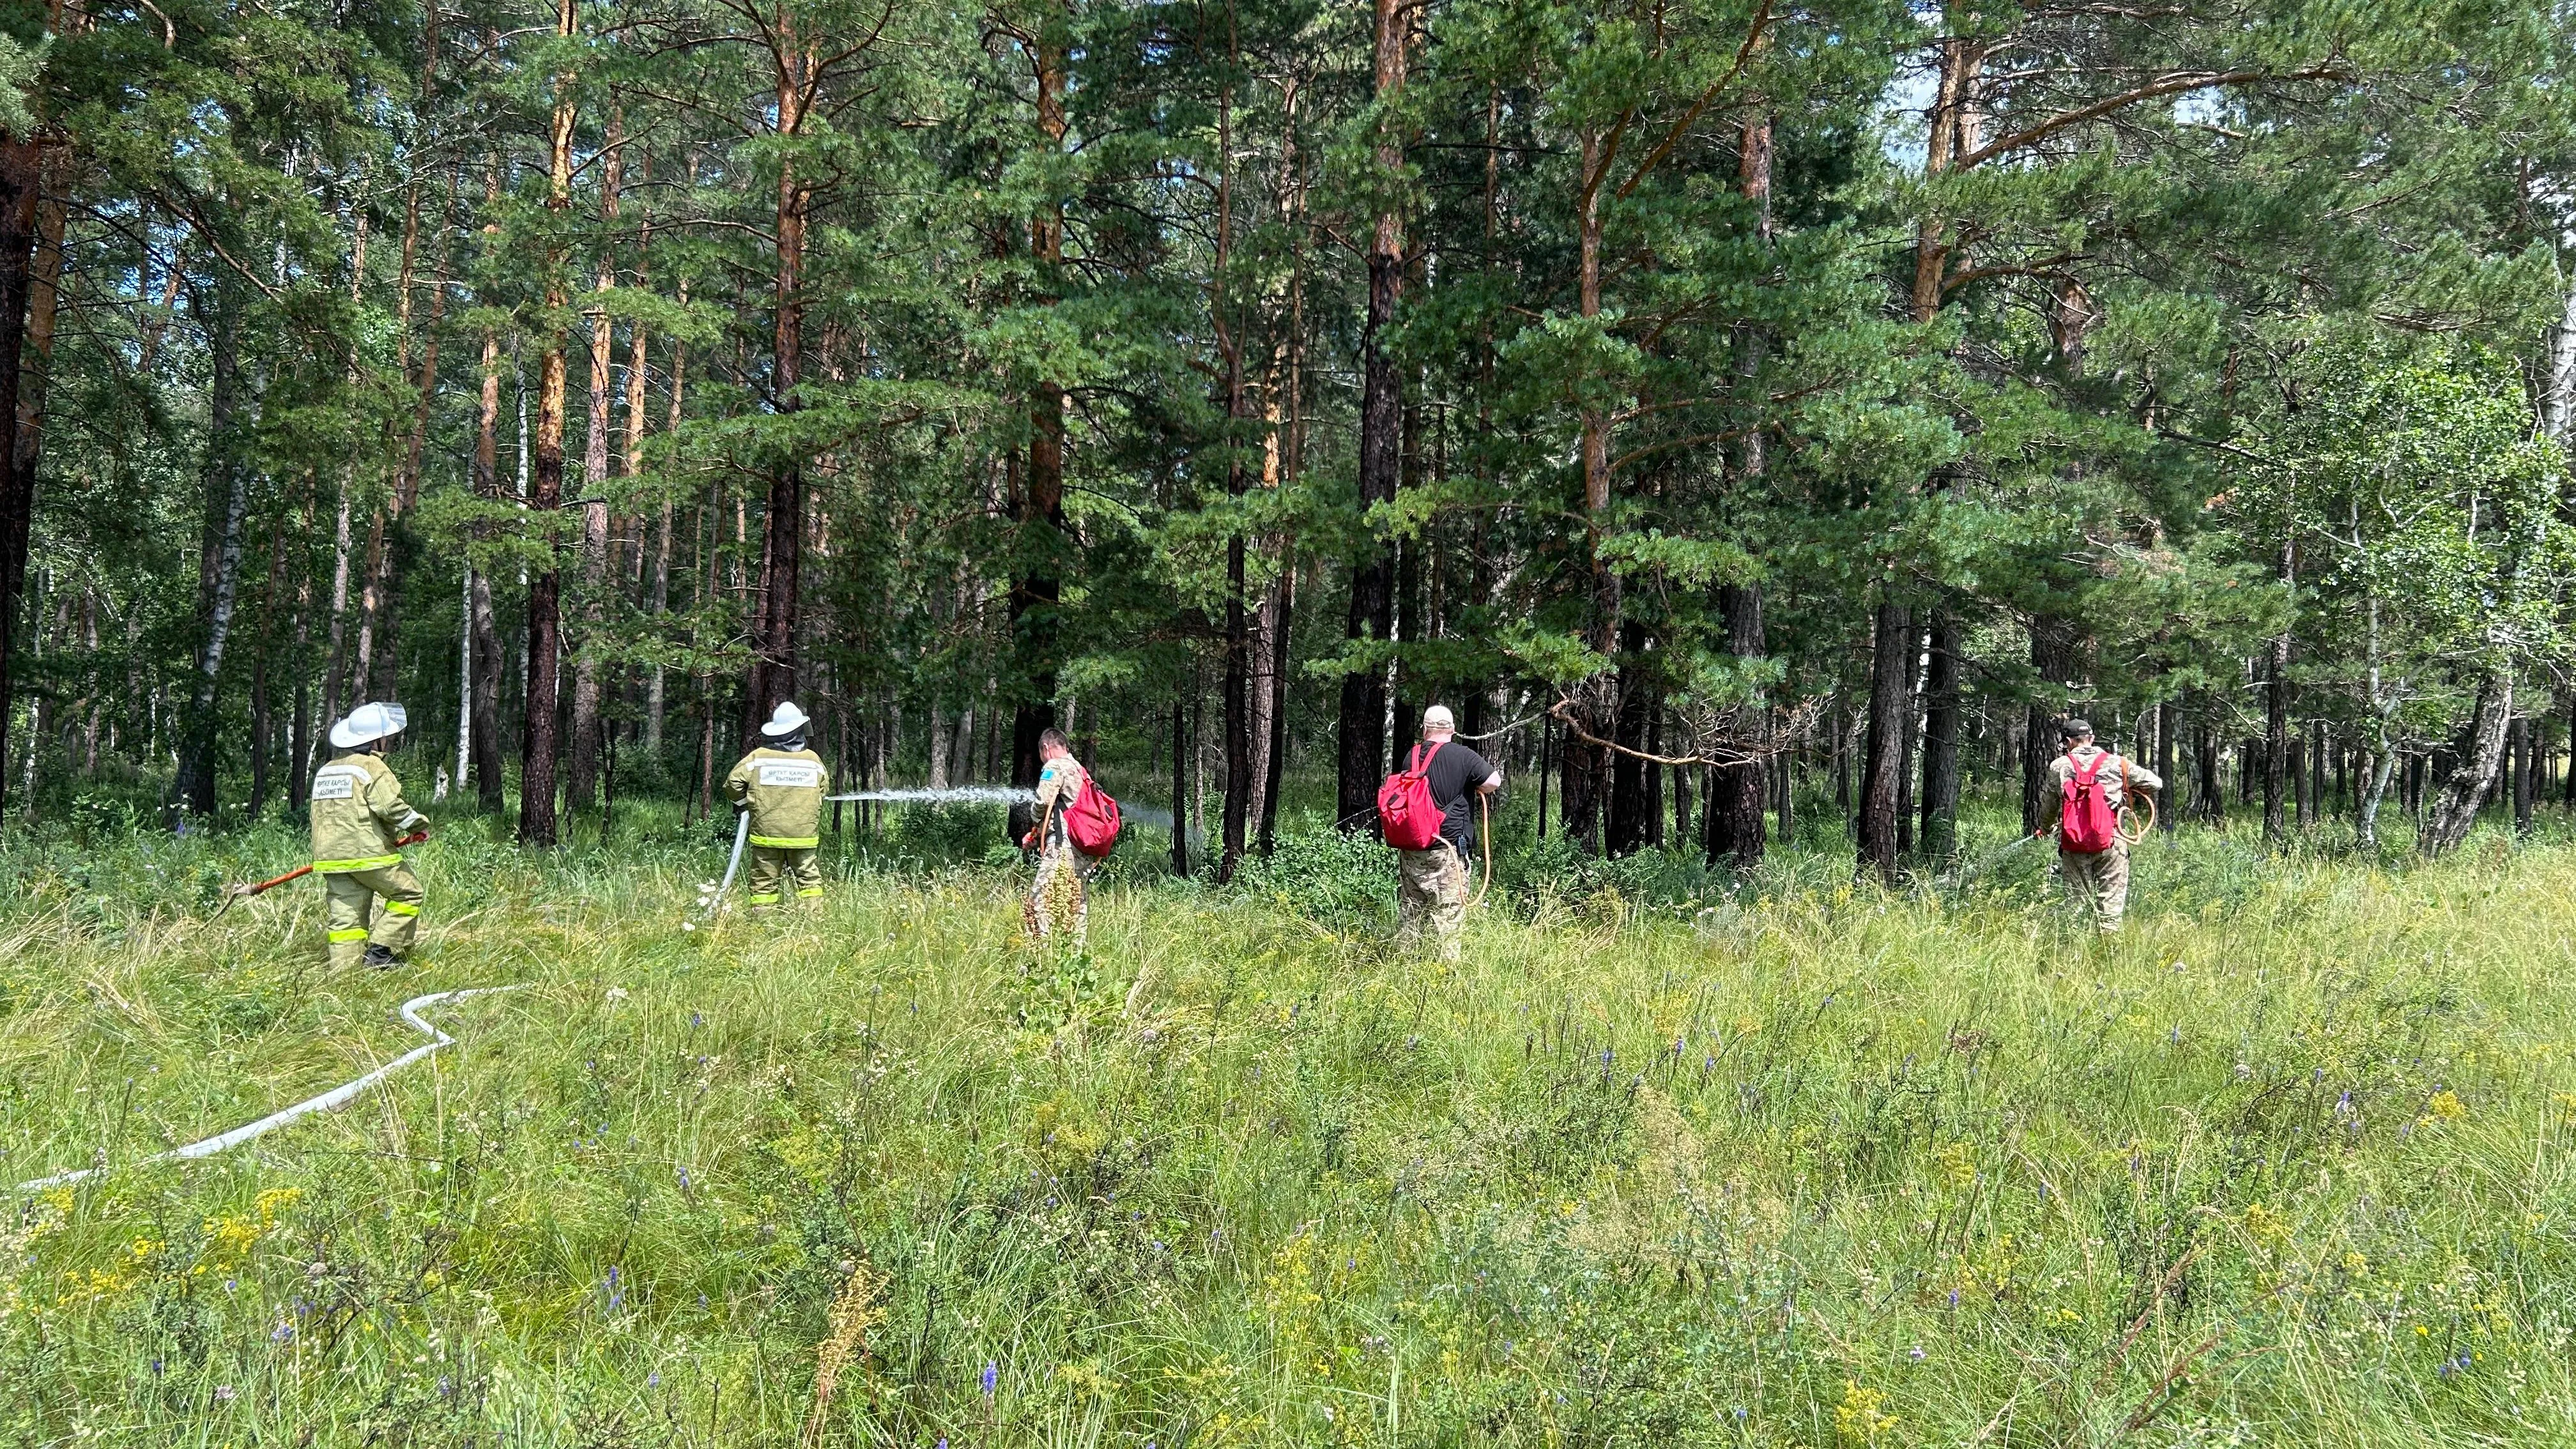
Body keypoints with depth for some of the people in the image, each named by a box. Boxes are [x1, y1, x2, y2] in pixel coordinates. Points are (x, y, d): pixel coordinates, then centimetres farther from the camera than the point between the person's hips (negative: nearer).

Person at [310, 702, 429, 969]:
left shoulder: (325, 771, 19)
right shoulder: (372, 766, -8)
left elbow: (321, 816, 22)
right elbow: (391, 806, -18)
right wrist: (419, 825, -2)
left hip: (329, 857, 8)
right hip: (368, 855, -8)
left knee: (346, 917, 8)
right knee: (408, 893, 7)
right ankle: (381, 951, -1)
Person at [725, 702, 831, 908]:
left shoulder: (758, 757, -3)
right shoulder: (813, 759, 1)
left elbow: (733, 782, -3)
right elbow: (824, 788, 13)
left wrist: (741, 803, 16)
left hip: (767, 833, -1)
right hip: (804, 835, 1)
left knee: (764, 881, 4)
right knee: (809, 878, 8)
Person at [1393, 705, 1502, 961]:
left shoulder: (1411, 757, 6)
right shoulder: (1462, 756, -9)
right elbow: (1493, 783, -12)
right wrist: (1471, 785, 8)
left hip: (1410, 849, 5)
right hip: (1446, 849, -5)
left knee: (1409, 910, 13)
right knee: (1448, 911, -1)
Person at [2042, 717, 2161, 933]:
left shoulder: (2059, 766, 4)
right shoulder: (2116, 764, 3)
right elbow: (2155, 783, 4)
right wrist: (2128, 789, 22)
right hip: (2110, 842, -1)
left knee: (2077, 900, 10)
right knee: (2111, 900, 4)